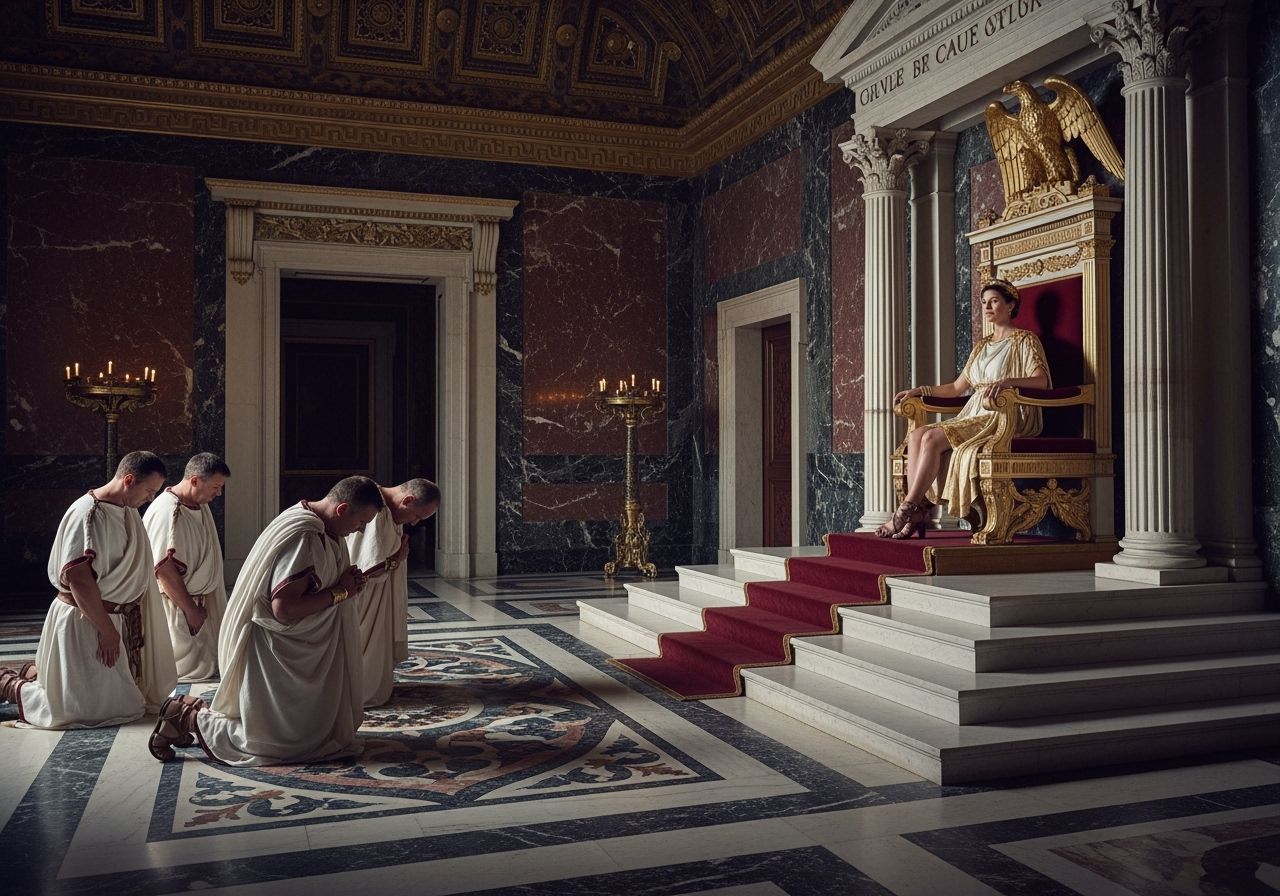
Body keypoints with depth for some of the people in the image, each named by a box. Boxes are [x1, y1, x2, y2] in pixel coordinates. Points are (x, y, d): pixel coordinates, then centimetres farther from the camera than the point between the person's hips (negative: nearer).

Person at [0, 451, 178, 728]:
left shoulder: (128, 511, 7)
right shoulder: (87, 514, -21)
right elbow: (78, 579, -25)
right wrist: (107, 631, -20)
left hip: (116, 617, 9)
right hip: (83, 622, -9)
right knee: (83, 709, -7)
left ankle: (35, 673, 29)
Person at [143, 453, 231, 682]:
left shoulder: (200, 505, 7)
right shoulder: (167, 512, -23)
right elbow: (164, 569, -25)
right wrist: (191, 610, -20)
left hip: (200, 600, 9)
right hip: (177, 606, -9)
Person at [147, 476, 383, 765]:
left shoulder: (319, 528, 5)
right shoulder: (302, 537, -26)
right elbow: (284, 608, -30)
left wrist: (347, 583, -1)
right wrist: (339, 592, -19)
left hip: (293, 648, 10)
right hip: (275, 651, -10)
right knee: (281, 739, -2)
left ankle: (204, 713, 21)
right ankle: (188, 717, 8)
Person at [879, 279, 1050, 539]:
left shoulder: (1025, 340, 3)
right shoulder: (982, 345, 26)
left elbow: (1041, 380, -13)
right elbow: (957, 387, 25)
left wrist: (1007, 381, -31)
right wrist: (920, 390, 15)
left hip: (1007, 418, -7)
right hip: (975, 415, 7)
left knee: (932, 439, -27)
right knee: (917, 434, -20)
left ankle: (906, 511, -23)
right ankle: (917, 511, -28)